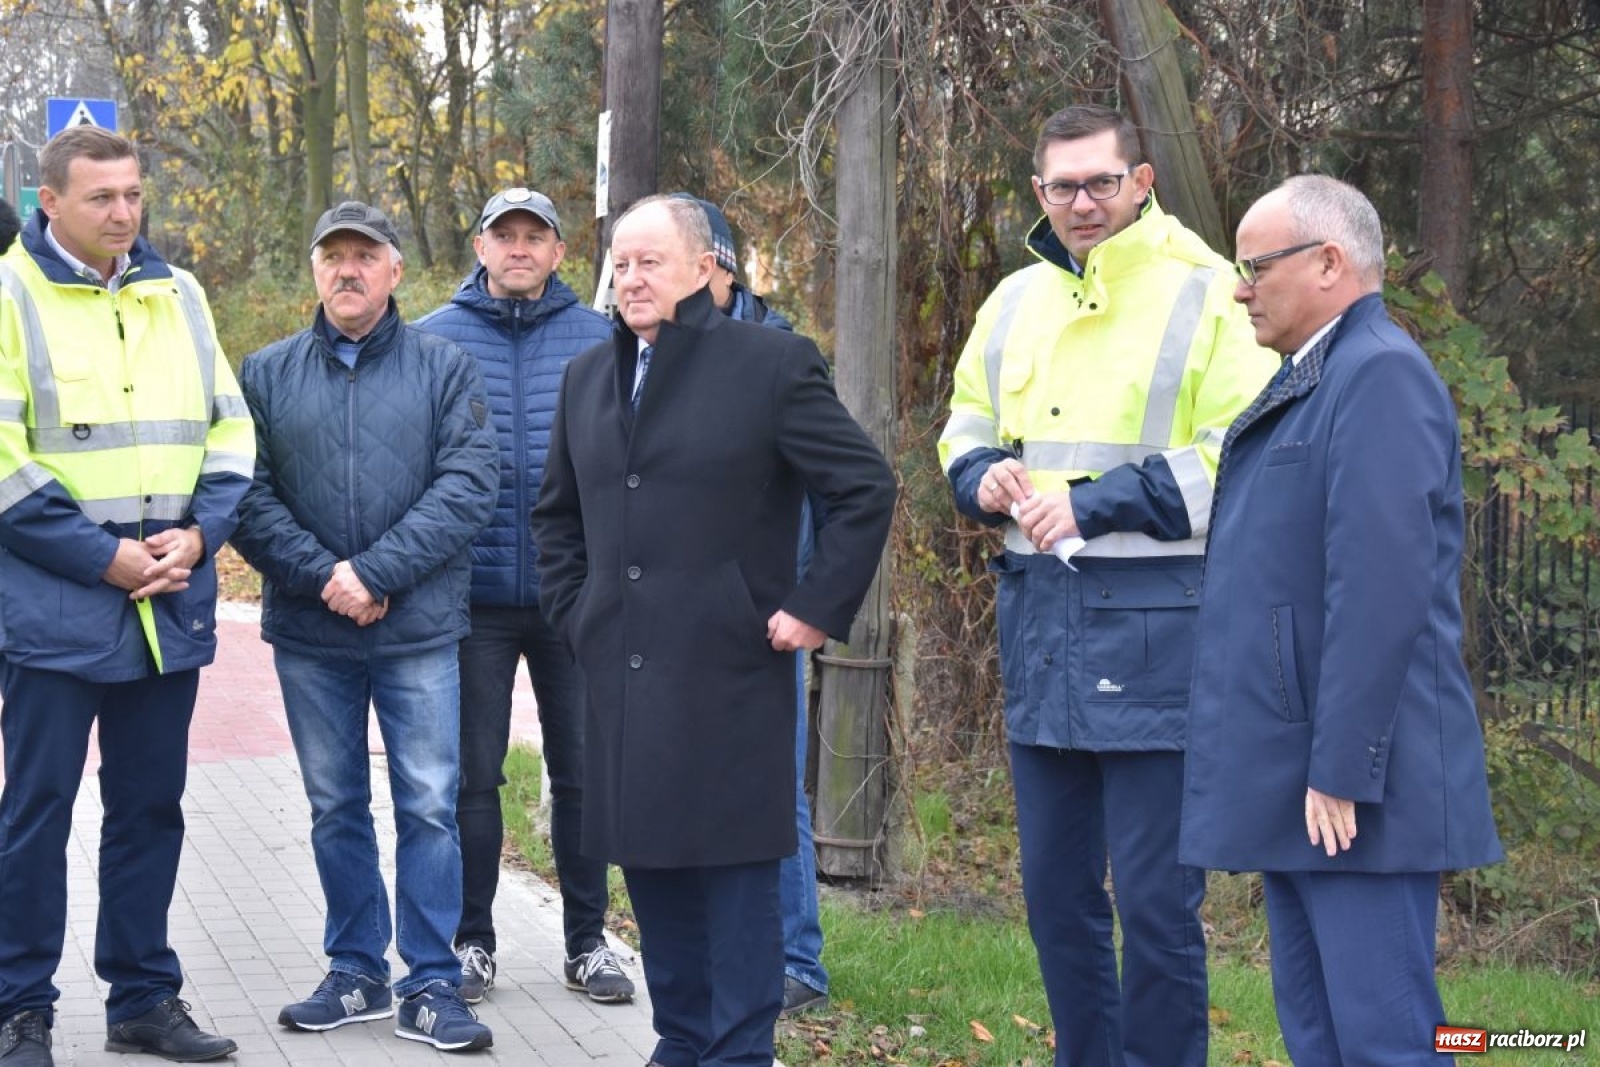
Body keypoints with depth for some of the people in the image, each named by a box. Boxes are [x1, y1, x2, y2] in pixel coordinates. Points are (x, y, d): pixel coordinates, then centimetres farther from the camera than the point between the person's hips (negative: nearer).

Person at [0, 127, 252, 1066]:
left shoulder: (180, 295, 12)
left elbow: (229, 431, 12)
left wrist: (197, 534, -5)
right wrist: (104, 556, -14)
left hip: (170, 603, 5)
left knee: (151, 805, 11)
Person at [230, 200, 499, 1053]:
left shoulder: (445, 368, 2)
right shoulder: (266, 374, 7)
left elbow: (468, 483, -8)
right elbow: (248, 496, 0)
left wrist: (375, 573, -16)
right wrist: (320, 576, -14)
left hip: (420, 630, -2)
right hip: (308, 633, 2)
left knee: (429, 806, -2)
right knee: (335, 808, 11)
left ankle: (431, 986, 5)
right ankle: (356, 974, 22)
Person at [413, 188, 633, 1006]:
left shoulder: (600, 340, 3)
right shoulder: (432, 339, 2)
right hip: (473, 595, 0)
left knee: (581, 773, 8)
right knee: (472, 776, 6)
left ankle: (587, 941, 19)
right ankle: (471, 941, 18)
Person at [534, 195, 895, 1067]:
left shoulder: (771, 364, -5)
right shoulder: (588, 377, 14)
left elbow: (865, 488, -5)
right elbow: (557, 514, 25)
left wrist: (815, 609, -8)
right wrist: (573, 614, 13)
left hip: (728, 673, -6)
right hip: (622, 673, 6)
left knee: (735, 872, -1)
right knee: (650, 865, 10)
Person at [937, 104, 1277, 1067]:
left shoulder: (1203, 294, -6)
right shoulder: (1015, 302, 15)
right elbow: (965, 428, 25)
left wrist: (1095, 502, -17)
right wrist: (983, 476, 2)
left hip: (1152, 622, -7)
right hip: (1038, 621, 7)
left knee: (1156, 898, -4)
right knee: (1055, 886, 14)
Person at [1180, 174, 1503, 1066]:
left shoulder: (1381, 373, -13)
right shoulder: (1311, 383, 19)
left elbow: (1385, 586, -21)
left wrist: (1344, 771, -22)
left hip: (1354, 785, -10)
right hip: (1300, 782, 10)